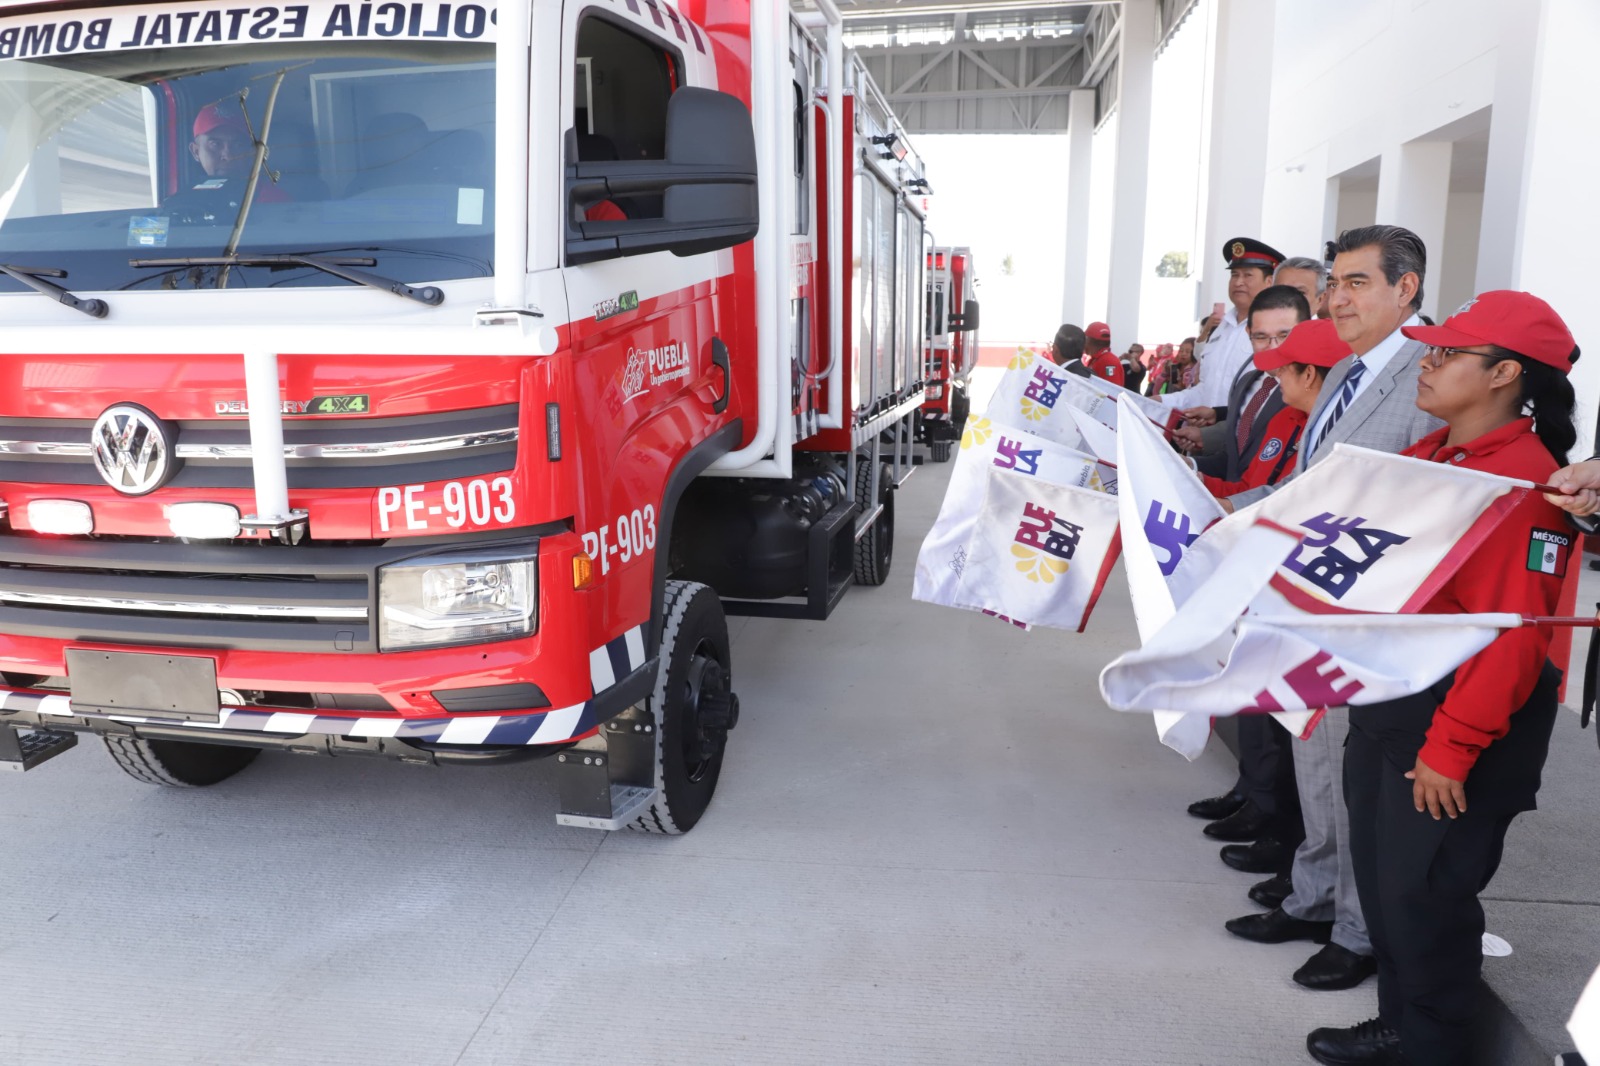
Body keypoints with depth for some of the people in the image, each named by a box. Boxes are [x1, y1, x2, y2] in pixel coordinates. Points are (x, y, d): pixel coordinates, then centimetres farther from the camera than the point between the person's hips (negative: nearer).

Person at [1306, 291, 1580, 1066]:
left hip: (1460, 715, -8)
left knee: (1423, 894, 3)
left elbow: (1514, 635, -22)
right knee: (1380, 875, 18)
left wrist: (1452, 748, -20)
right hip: (1385, 698, 8)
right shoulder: (1427, 457, 9)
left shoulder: (1525, 478, -17)